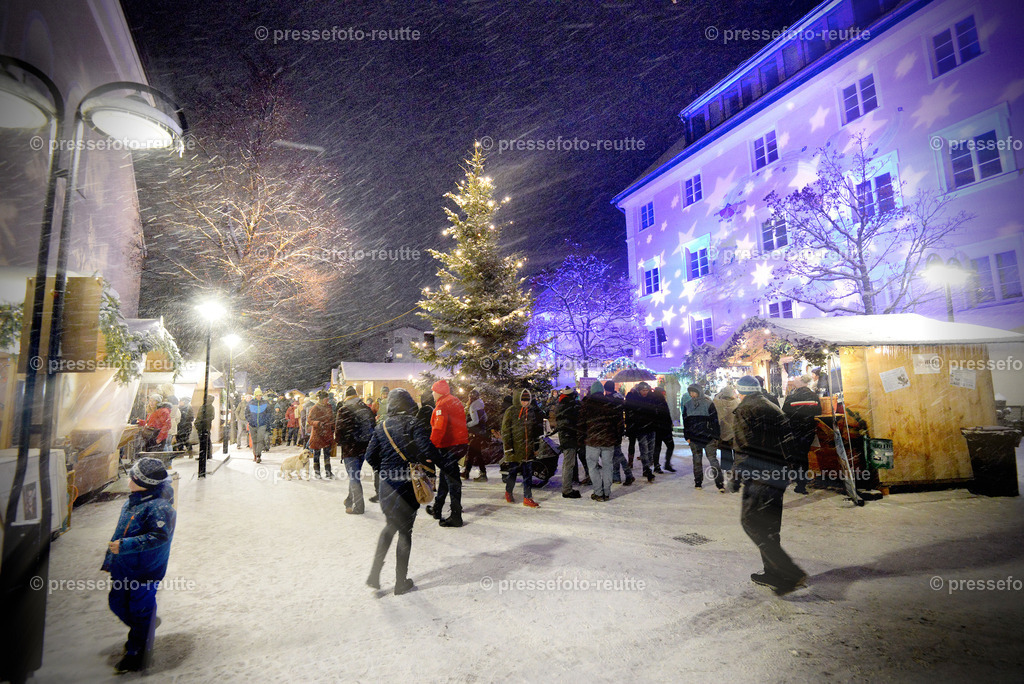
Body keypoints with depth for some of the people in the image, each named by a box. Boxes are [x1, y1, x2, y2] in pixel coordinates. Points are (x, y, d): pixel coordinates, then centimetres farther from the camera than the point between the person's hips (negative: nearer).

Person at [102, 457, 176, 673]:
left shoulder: (159, 506, -26)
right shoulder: (133, 500, 5)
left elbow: (159, 536, -29)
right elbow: (120, 531, 17)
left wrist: (124, 546, -28)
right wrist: (110, 560, 21)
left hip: (145, 570, -9)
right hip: (124, 566, 9)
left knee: (140, 610, 4)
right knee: (117, 603, 22)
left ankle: (137, 654, 23)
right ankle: (141, 630, 48)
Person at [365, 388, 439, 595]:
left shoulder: (382, 426, 1)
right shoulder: (414, 425, -12)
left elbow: (370, 455, 2)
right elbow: (430, 452, -22)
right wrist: (426, 462, -1)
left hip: (386, 485, 4)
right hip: (408, 486, -4)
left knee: (390, 526, 24)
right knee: (405, 532, 9)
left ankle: (374, 574, 22)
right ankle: (401, 582, 20)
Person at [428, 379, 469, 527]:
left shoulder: (442, 404, -14)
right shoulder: (456, 402, 15)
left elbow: (438, 429, -23)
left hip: (449, 447, -9)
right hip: (461, 443, 10)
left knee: (452, 480, -4)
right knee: (444, 476, 21)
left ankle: (456, 517, 2)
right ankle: (437, 509, 35)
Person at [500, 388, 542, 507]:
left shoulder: (534, 412, 7)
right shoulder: (511, 411, -5)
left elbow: (538, 430, 16)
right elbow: (505, 430, -5)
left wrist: (536, 446, 13)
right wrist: (508, 447, -10)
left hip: (528, 449, 3)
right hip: (514, 449, -3)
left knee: (528, 474, 5)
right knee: (512, 471, 9)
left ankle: (527, 498, 13)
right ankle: (508, 492, 33)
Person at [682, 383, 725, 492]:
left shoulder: (708, 403, -4)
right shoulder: (687, 405, 7)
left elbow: (714, 421, -4)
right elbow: (686, 422, 12)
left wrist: (716, 437, -7)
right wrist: (687, 437, 7)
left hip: (708, 437, -4)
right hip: (694, 438, 4)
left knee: (712, 459, -4)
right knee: (697, 459, 11)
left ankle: (720, 483, 0)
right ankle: (698, 482, 21)